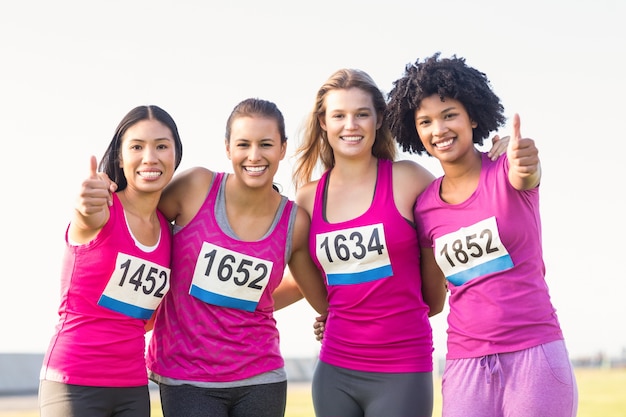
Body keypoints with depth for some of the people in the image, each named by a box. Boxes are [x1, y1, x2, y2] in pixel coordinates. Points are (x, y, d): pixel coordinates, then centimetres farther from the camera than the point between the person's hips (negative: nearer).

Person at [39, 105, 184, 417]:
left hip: (134, 388, 5)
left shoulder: (168, 230, 8)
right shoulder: (102, 209, -8)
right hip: (74, 383, -5)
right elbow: (90, 219, -34)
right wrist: (86, 209, -53)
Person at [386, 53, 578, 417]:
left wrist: (526, 166, -51)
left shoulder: (506, 172, -4)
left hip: (535, 356, -3)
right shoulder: (425, 208, 6)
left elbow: (525, 174, -29)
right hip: (466, 366, 3)